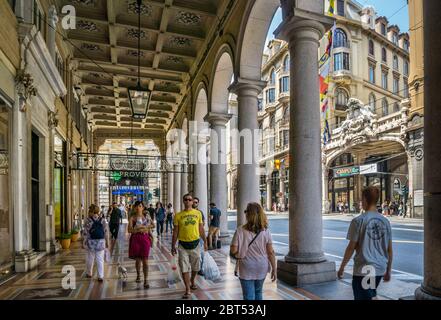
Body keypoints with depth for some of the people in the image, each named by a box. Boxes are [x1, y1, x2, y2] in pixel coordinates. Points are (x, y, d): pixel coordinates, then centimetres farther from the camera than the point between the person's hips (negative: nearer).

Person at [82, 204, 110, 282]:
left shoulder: (88, 220, -9)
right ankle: (100, 276, 5)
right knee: (100, 260, 6)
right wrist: (107, 242, 11)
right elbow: (106, 232, 2)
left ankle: (89, 273, 33)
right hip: (101, 242, 2)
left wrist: (84, 243, -1)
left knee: (90, 258, 16)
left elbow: (85, 233, -9)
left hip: (91, 242, -2)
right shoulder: (103, 220, 0)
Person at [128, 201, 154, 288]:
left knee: (145, 260, -4)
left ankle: (146, 281, -2)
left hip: (145, 239, 0)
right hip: (135, 239, 0)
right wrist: (139, 229, -21)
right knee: (137, 259, 13)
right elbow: (130, 230, -11)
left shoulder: (147, 217, 6)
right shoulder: (132, 218, 0)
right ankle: (138, 275, 37)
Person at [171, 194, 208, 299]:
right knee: (184, 268, 0)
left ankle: (192, 282, 44)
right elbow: (175, 232, 0)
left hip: (195, 243, 2)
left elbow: (201, 229, 6)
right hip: (183, 245, -2)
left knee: (195, 267, 17)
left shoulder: (198, 213, -1)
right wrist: (173, 246, 0)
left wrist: (205, 242, 6)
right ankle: (188, 290, 12)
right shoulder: (178, 215, -4)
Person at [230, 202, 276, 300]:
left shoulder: (240, 230, -16)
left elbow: (233, 251, -15)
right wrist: (274, 269, 3)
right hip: (262, 267, 3)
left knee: (249, 296, 9)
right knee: (258, 293, 25)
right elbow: (270, 252, -5)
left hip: (247, 269, -3)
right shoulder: (265, 231, -8)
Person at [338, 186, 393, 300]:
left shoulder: (358, 220, -14)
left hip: (363, 269, -6)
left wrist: (342, 267, 0)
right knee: (371, 295, 24)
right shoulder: (385, 221, 2)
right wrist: (388, 271, 19)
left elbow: (351, 247, -11)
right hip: (380, 269, 6)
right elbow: (389, 250, 7)